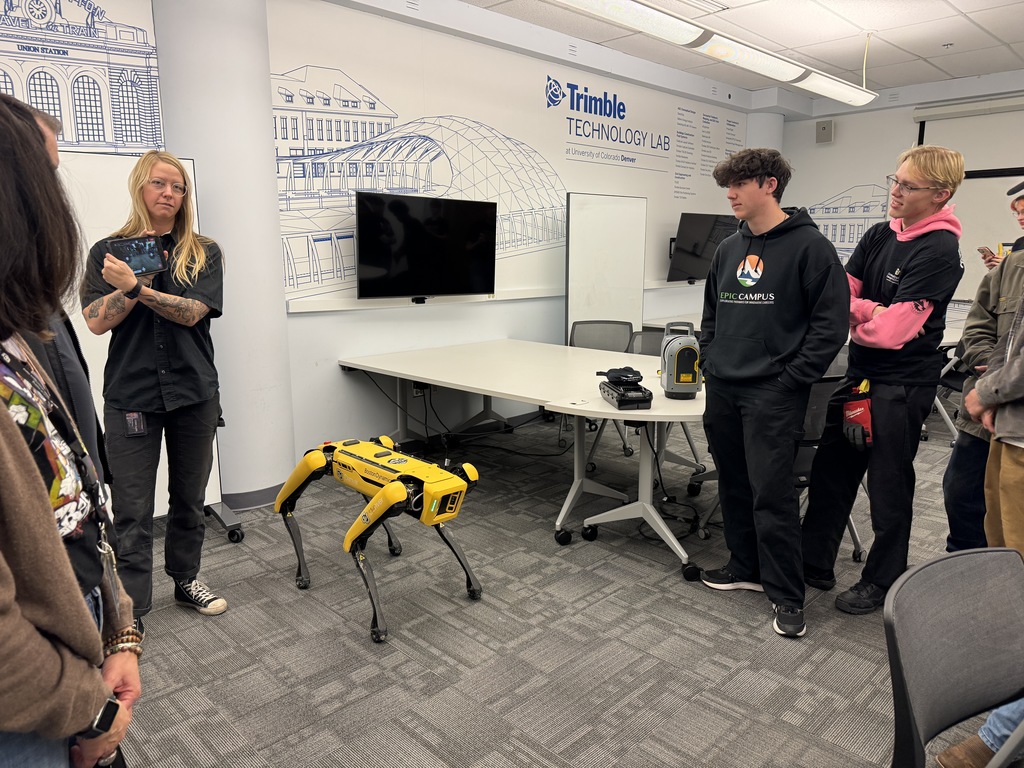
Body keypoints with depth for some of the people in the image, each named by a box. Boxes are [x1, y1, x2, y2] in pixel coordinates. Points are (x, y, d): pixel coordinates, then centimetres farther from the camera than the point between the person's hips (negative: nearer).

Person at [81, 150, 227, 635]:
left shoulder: (203, 253, 4)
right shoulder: (109, 251, 5)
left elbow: (192, 312, -10)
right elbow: (96, 321, -3)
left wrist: (137, 287, -19)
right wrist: (130, 285, -18)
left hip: (194, 392, 1)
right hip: (130, 395, -1)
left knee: (190, 498, 14)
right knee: (132, 510, 1)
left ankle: (186, 580, 33)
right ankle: (131, 611, 13)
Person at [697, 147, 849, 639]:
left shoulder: (809, 245, -7)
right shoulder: (728, 249, 13)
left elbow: (831, 322, -10)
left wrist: (792, 380, -13)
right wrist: (708, 361, 10)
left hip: (773, 395, -7)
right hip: (721, 390, 7)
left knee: (772, 494, -4)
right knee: (734, 485, 15)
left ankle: (786, 594, 11)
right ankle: (746, 566, 31)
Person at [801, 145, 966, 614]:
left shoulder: (939, 250, -16)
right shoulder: (879, 235, 7)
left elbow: (895, 328, -22)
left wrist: (855, 323, -5)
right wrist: (869, 310, -19)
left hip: (903, 383, -7)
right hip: (860, 373, 7)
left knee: (888, 485, 6)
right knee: (830, 469, 13)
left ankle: (882, 581, 25)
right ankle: (815, 563, 27)